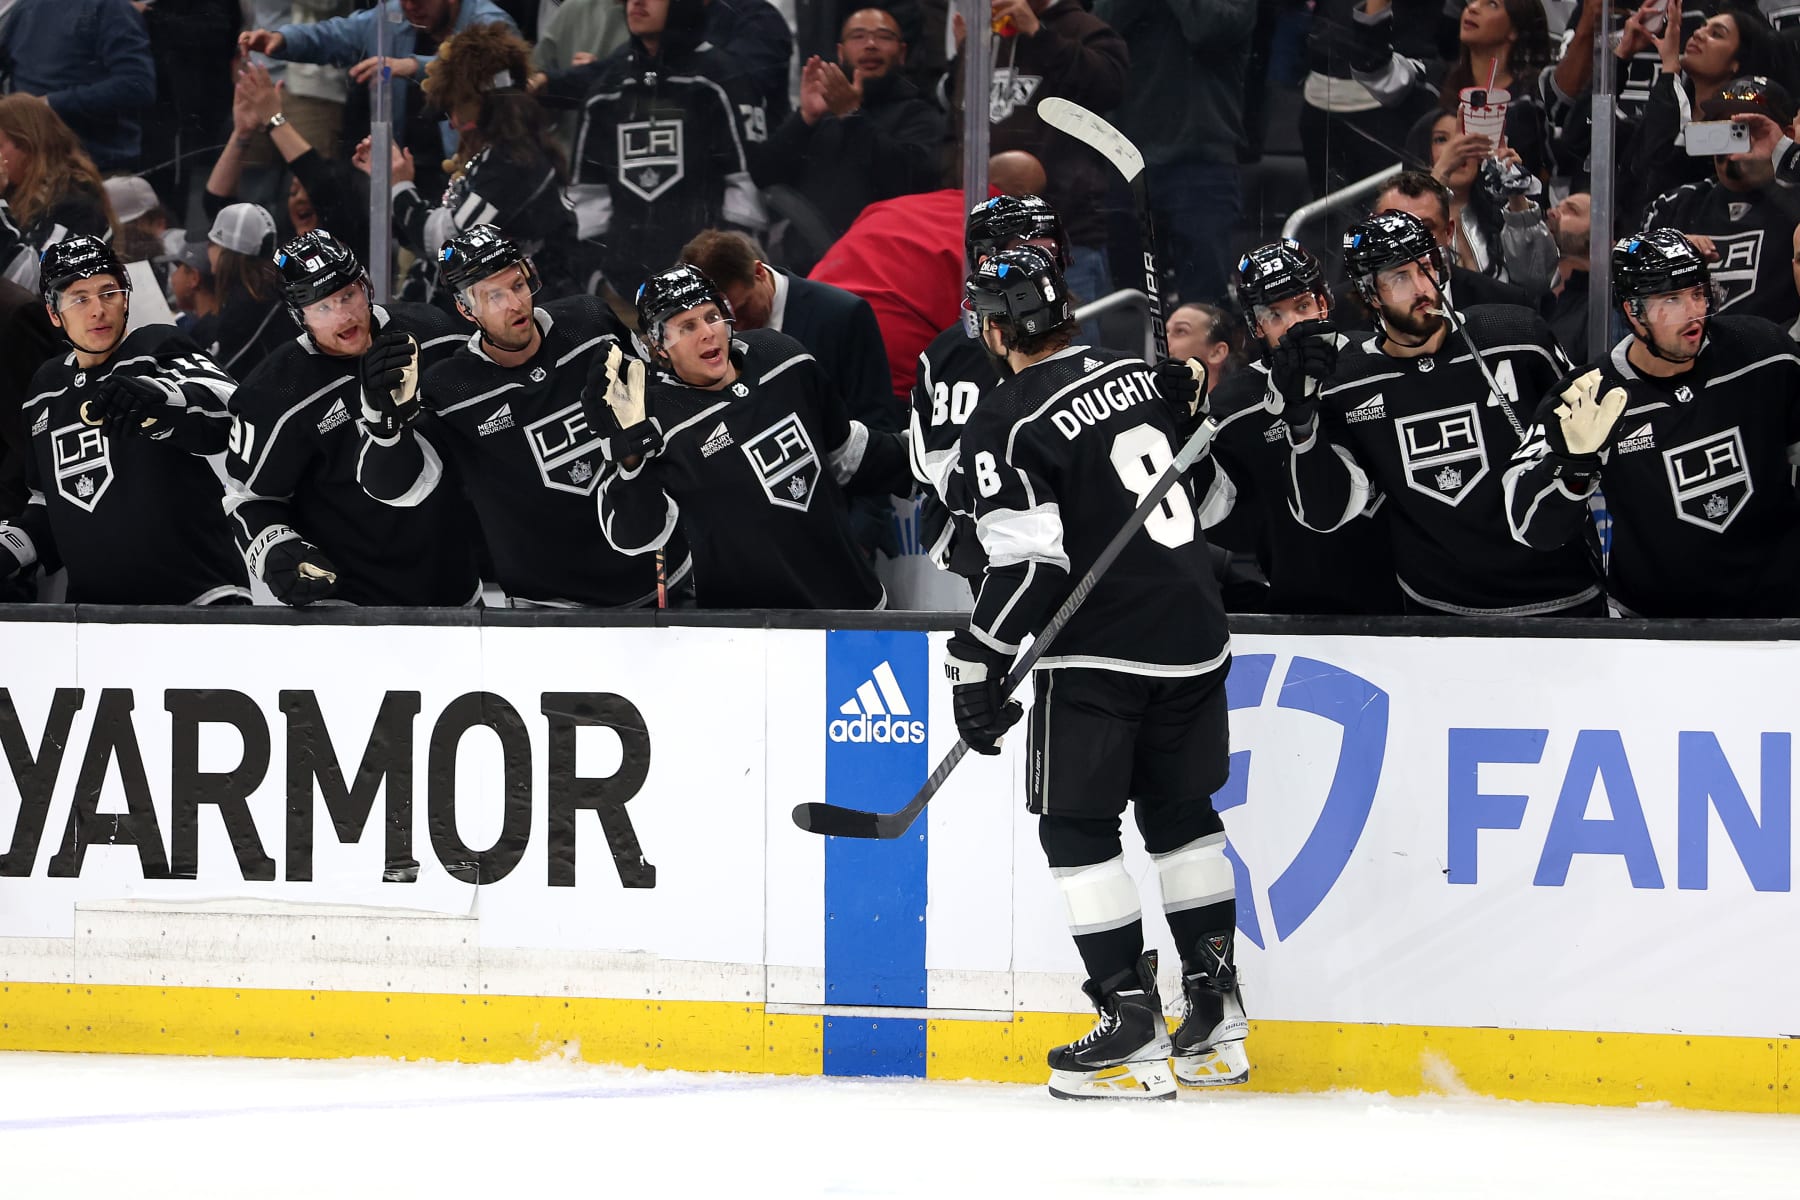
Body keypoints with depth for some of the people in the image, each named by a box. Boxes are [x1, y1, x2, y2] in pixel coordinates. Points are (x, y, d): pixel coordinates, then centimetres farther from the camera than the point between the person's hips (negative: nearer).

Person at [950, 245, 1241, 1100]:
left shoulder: (1005, 423, -11)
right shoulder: (1154, 378, 7)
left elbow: (1027, 559, -18)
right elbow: (1216, 490, 18)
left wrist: (979, 665, -12)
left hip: (1093, 653, -6)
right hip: (1193, 640, 6)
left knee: (1077, 828, 3)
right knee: (1180, 812, 18)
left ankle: (1132, 1028, -3)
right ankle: (1217, 1019, 18)